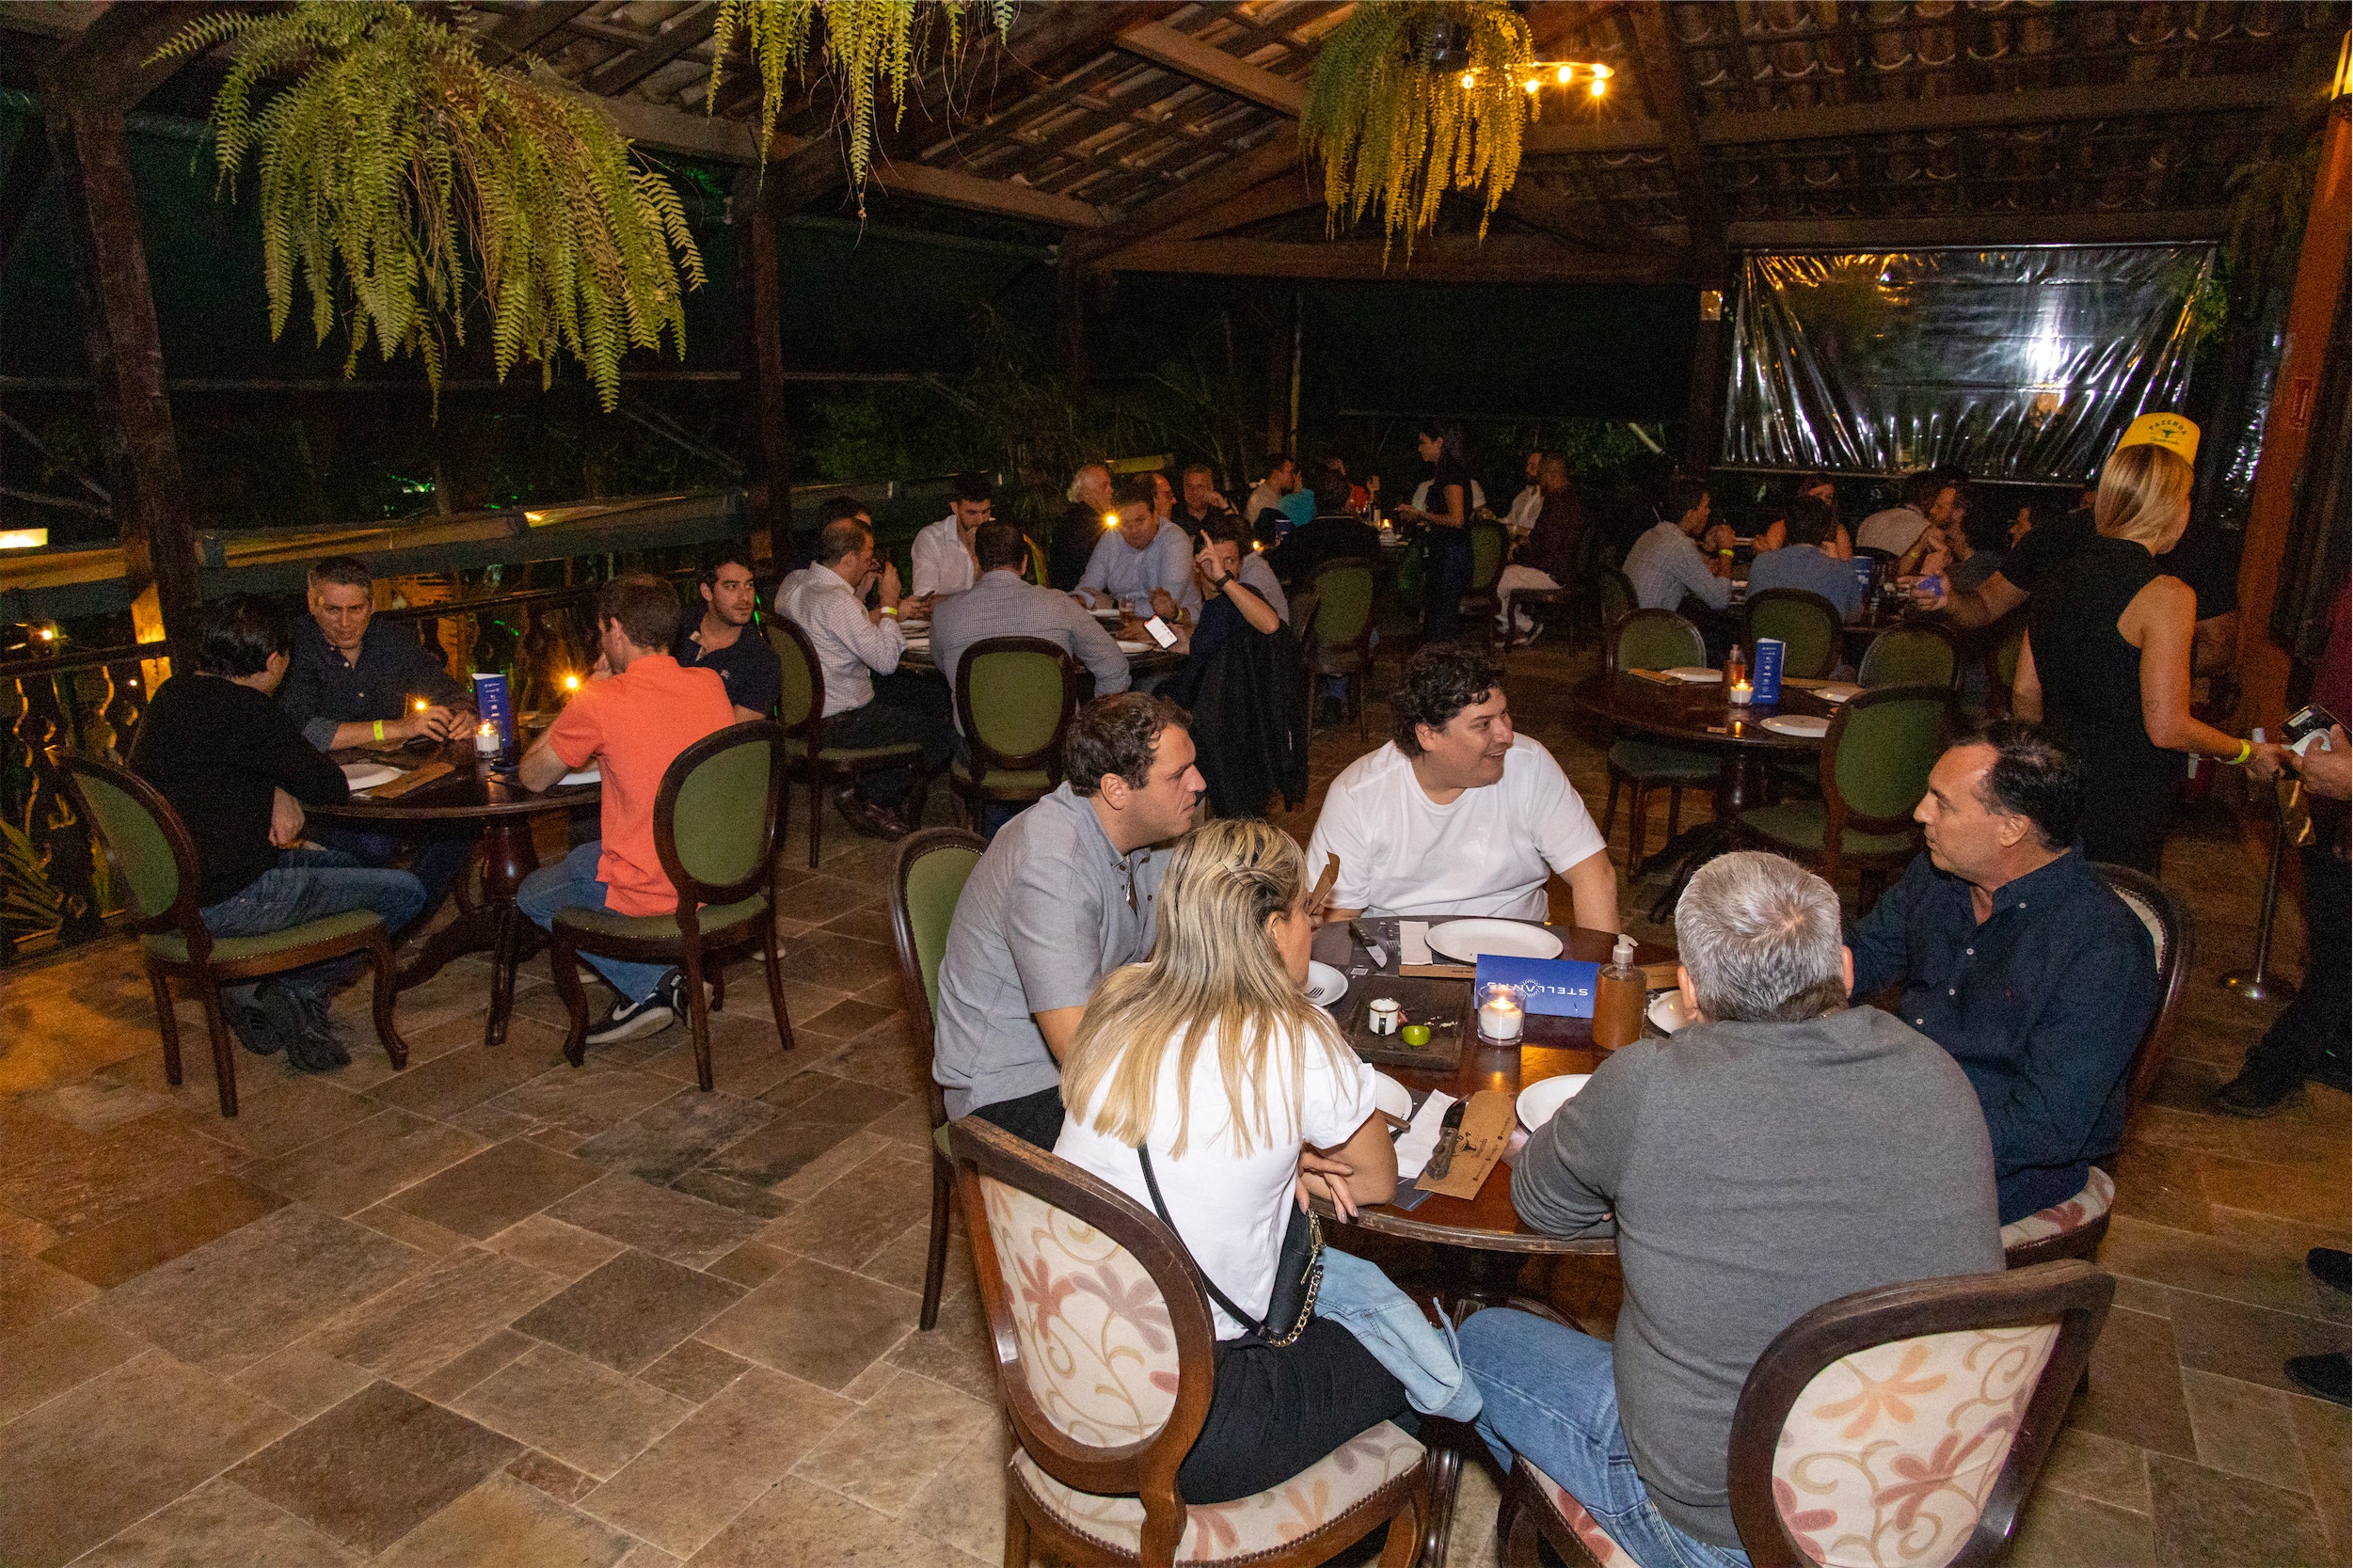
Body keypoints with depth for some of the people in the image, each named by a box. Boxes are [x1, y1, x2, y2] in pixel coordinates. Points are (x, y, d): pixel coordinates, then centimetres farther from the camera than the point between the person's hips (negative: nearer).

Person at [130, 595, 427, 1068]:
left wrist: (280, 792, 1)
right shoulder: (249, 711, -20)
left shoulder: (171, 694, 8)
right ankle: (295, 991, -1)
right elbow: (332, 787, -13)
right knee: (405, 892, -4)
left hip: (169, 884, 10)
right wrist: (287, 791, 10)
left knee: (342, 862, 29)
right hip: (227, 901, -10)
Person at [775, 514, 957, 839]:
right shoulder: (837, 602, -26)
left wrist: (860, 594, 7)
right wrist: (889, 603, -10)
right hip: (838, 722, -10)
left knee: (938, 696, 16)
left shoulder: (794, 582, 3)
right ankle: (870, 798, 7)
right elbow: (886, 661, -22)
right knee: (947, 734, -7)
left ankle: (872, 789, 15)